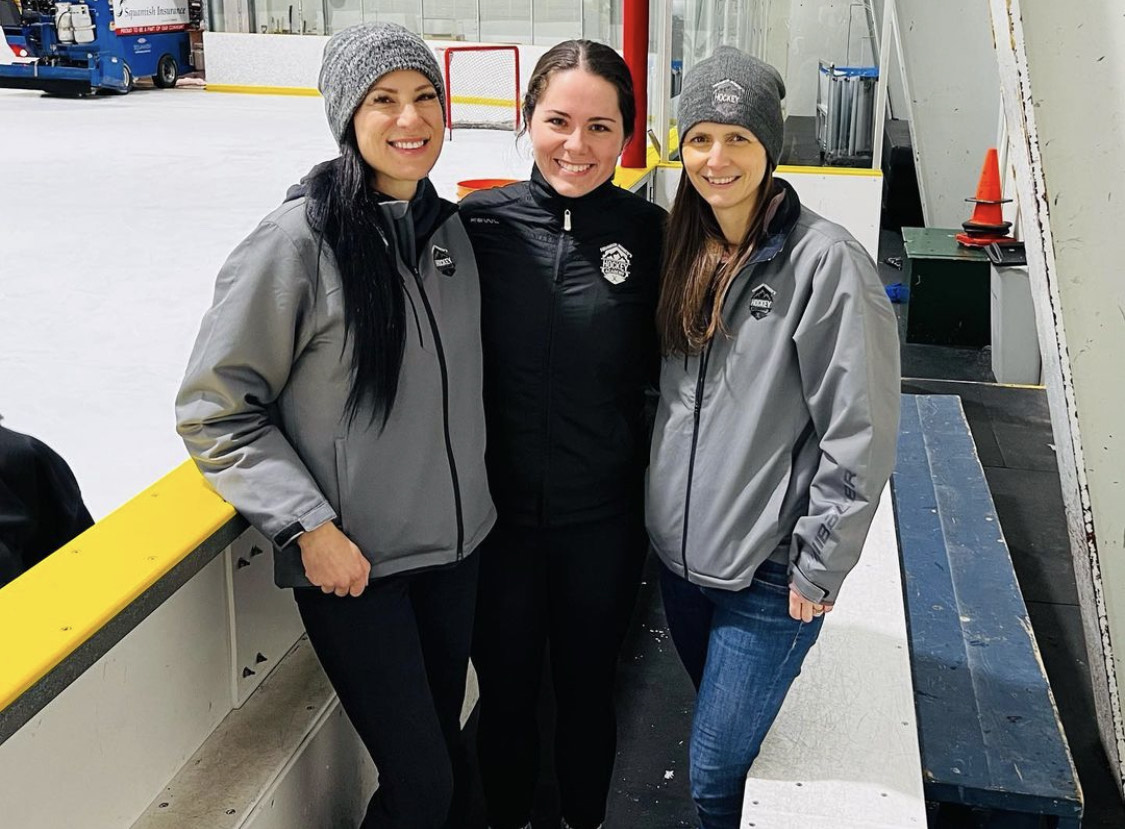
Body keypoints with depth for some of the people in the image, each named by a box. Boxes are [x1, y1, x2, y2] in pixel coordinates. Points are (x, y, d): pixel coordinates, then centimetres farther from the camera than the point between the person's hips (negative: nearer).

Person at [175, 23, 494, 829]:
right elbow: (215, 406, -12)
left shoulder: (450, 228, 1)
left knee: (445, 743, 19)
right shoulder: (299, 239, -18)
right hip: (350, 563, -6)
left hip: (455, 546, 6)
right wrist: (308, 525, -17)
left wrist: (478, 489, 13)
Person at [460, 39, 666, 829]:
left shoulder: (648, 232, -9)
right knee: (506, 687, 19)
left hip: (604, 518, 0)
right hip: (498, 511, 0)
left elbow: (663, 365, 1)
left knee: (587, 684, 20)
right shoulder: (483, 221, -10)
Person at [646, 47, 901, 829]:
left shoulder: (824, 260, -17)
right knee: (722, 742, 22)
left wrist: (819, 569, -13)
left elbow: (860, 433, -16)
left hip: (769, 576, -6)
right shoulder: (686, 252, 4)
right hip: (679, 556, 6)